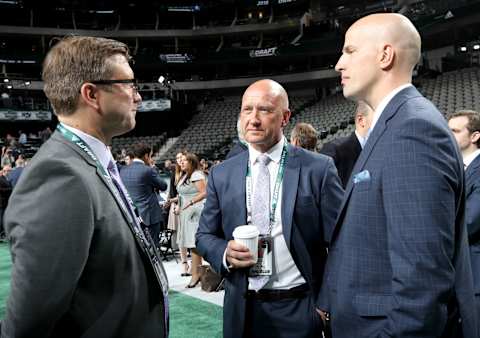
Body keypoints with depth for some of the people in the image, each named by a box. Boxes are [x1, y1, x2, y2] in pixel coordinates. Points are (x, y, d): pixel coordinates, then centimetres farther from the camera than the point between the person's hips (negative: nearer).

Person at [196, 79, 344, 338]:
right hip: (242, 310, 3)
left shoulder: (319, 169, -6)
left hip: (300, 310, -2)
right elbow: (205, 235, 9)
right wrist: (225, 253, -12)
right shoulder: (221, 174, 3)